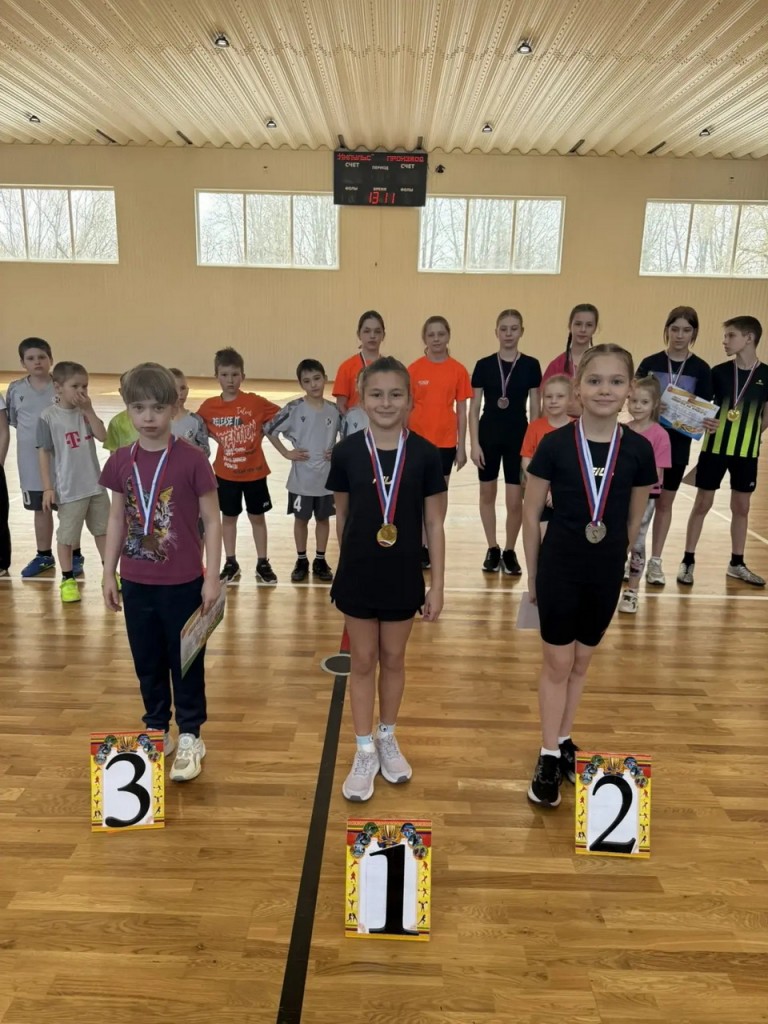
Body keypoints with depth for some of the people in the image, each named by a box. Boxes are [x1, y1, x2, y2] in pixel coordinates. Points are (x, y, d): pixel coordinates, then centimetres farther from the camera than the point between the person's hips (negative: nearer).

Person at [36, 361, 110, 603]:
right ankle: (67, 579, 19)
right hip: (69, 489, -5)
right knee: (66, 535, 5)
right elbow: (43, 453, -9)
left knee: (103, 529, 15)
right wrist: (47, 487, -11)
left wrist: (89, 410, -15)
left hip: (96, 484, 5)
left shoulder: (85, 411, 3)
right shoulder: (48, 417, -11)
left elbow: (102, 436, -9)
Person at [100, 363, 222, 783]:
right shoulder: (120, 461, 0)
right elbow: (117, 519, 9)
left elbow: (212, 520, -8)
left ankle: (189, 737, 26)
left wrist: (212, 577, -10)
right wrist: (109, 573, 8)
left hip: (183, 583, -4)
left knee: (186, 662, 10)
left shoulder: (192, 459, -12)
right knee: (147, 662, 17)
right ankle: (156, 731, 34)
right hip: (136, 583, 4)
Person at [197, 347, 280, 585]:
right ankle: (231, 563, 27)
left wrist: (261, 434, -8)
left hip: (254, 472, -1)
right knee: (228, 517, 13)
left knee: (257, 517, 10)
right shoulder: (209, 407, -6)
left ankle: (263, 564, 22)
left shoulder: (255, 402, -12)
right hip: (225, 474, 2)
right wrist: (221, 439, -2)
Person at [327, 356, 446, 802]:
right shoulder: (347, 452, -8)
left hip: (403, 576, 0)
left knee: (393, 658, 16)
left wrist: (438, 585, -4)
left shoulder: (425, 454, -9)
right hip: (358, 574, 0)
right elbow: (342, 516, 3)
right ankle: (365, 751, 27)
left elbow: (435, 524, -5)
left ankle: (388, 737, 38)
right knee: (363, 662, 12)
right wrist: (350, 561, 9)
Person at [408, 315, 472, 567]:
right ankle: (419, 546, 17)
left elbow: (462, 411, 2)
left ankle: (430, 546, 21)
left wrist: (462, 447, 0)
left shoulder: (458, 370, -1)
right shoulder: (414, 369, -3)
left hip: (445, 442, 1)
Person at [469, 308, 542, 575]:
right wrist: (474, 443, -6)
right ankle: (492, 549, 27)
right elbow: (474, 408, 0)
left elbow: (535, 409, 1)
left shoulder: (531, 365, -2)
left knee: (515, 500, -1)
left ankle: (510, 551, 19)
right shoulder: (484, 365, -1)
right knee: (487, 494, 12)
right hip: (489, 436, 1)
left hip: (518, 437, -1)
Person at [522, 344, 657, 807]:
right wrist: (533, 575, -1)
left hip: (606, 574, 2)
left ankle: (564, 740, 36)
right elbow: (531, 515, -5)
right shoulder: (554, 444, -12)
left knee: (582, 662, 17)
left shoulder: (639, 450, -7)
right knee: (558, 663, 8)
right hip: (559, 569, -2)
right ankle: (549, 756, 21)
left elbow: (634, 521, 5)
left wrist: (612, 561, 11)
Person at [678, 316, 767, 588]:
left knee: (741, 507, 11)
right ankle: (688, 561, 12)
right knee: (702, 504, 3)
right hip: (715, 447, -1)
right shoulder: (718, 372, -4)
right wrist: (703, 422, -19)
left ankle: (736, 564, 24)